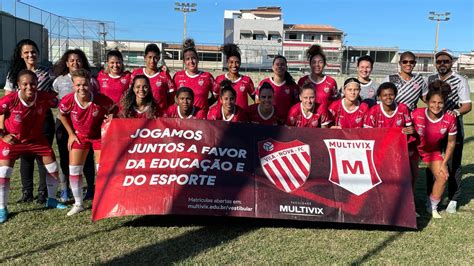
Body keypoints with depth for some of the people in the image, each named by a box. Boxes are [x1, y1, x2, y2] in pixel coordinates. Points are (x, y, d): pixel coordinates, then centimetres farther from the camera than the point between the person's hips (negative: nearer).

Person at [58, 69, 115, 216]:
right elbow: (62, 115, 0)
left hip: (99, 135, -2)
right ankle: (78, 204, 20)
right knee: (74, 169, 3)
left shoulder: (101, 99, -29)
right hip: (79, 135, 2)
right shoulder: (68, 100, -23)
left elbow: (113, 112, -8)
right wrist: (71, 134, -1)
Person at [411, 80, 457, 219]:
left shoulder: (450, 119, -19)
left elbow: (451, 143, -7)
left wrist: (444, 163, -6)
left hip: (433, 150, 2)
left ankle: (432, 207, 15)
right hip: (414, 147, -2)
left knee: (443, 176, -7)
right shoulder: (417, 114, -26)